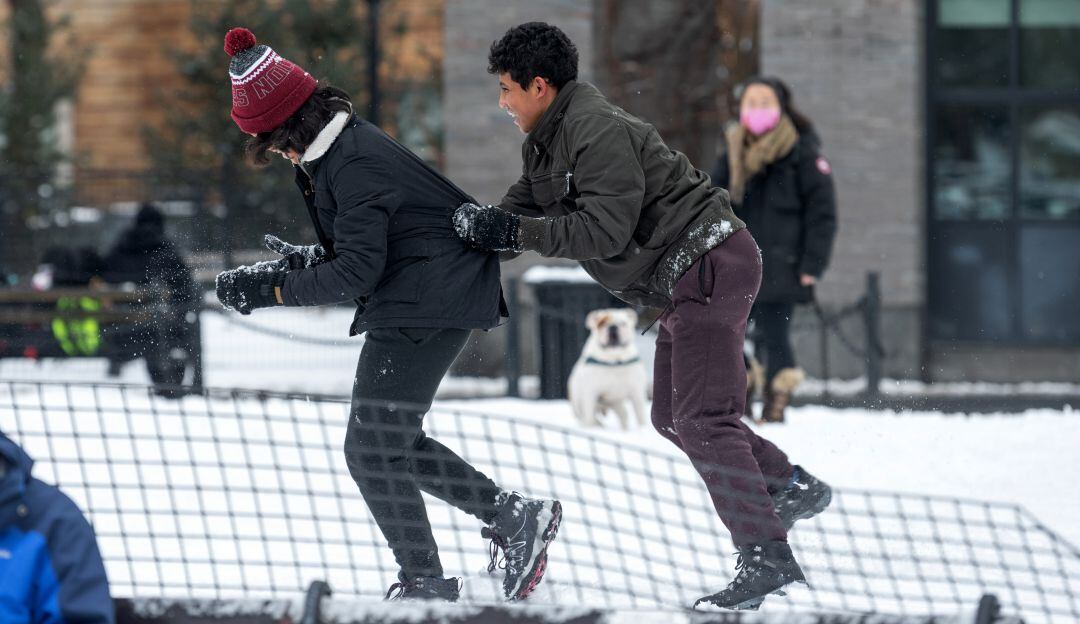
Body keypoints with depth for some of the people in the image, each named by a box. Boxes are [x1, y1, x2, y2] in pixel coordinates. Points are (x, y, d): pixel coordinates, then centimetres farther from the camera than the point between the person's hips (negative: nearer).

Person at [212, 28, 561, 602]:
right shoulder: (340, 146, 9)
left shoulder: (355, 163, -23)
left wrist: (273, 288, -19)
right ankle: (513, 517, 20)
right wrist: (308, 258, 5)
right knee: (390, 442, 17)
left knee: (371, 451, -5)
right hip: (412, 303, 11)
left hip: (427, 308, -11)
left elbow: (357, 270, -25)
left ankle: (425, 581, 4)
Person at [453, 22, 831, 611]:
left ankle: (767, 558, -15)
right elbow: (521, 209, 13)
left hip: (710, 263, -11)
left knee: (702, 419, -14)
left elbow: (604, 230, -27)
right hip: (684, 279, 11)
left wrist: (512, 231, -26)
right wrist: (482, 225, -7)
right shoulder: (543, 144, 12)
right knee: (672, 417, 15)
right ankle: (790, 487, 20)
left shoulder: (598, 132, -21)